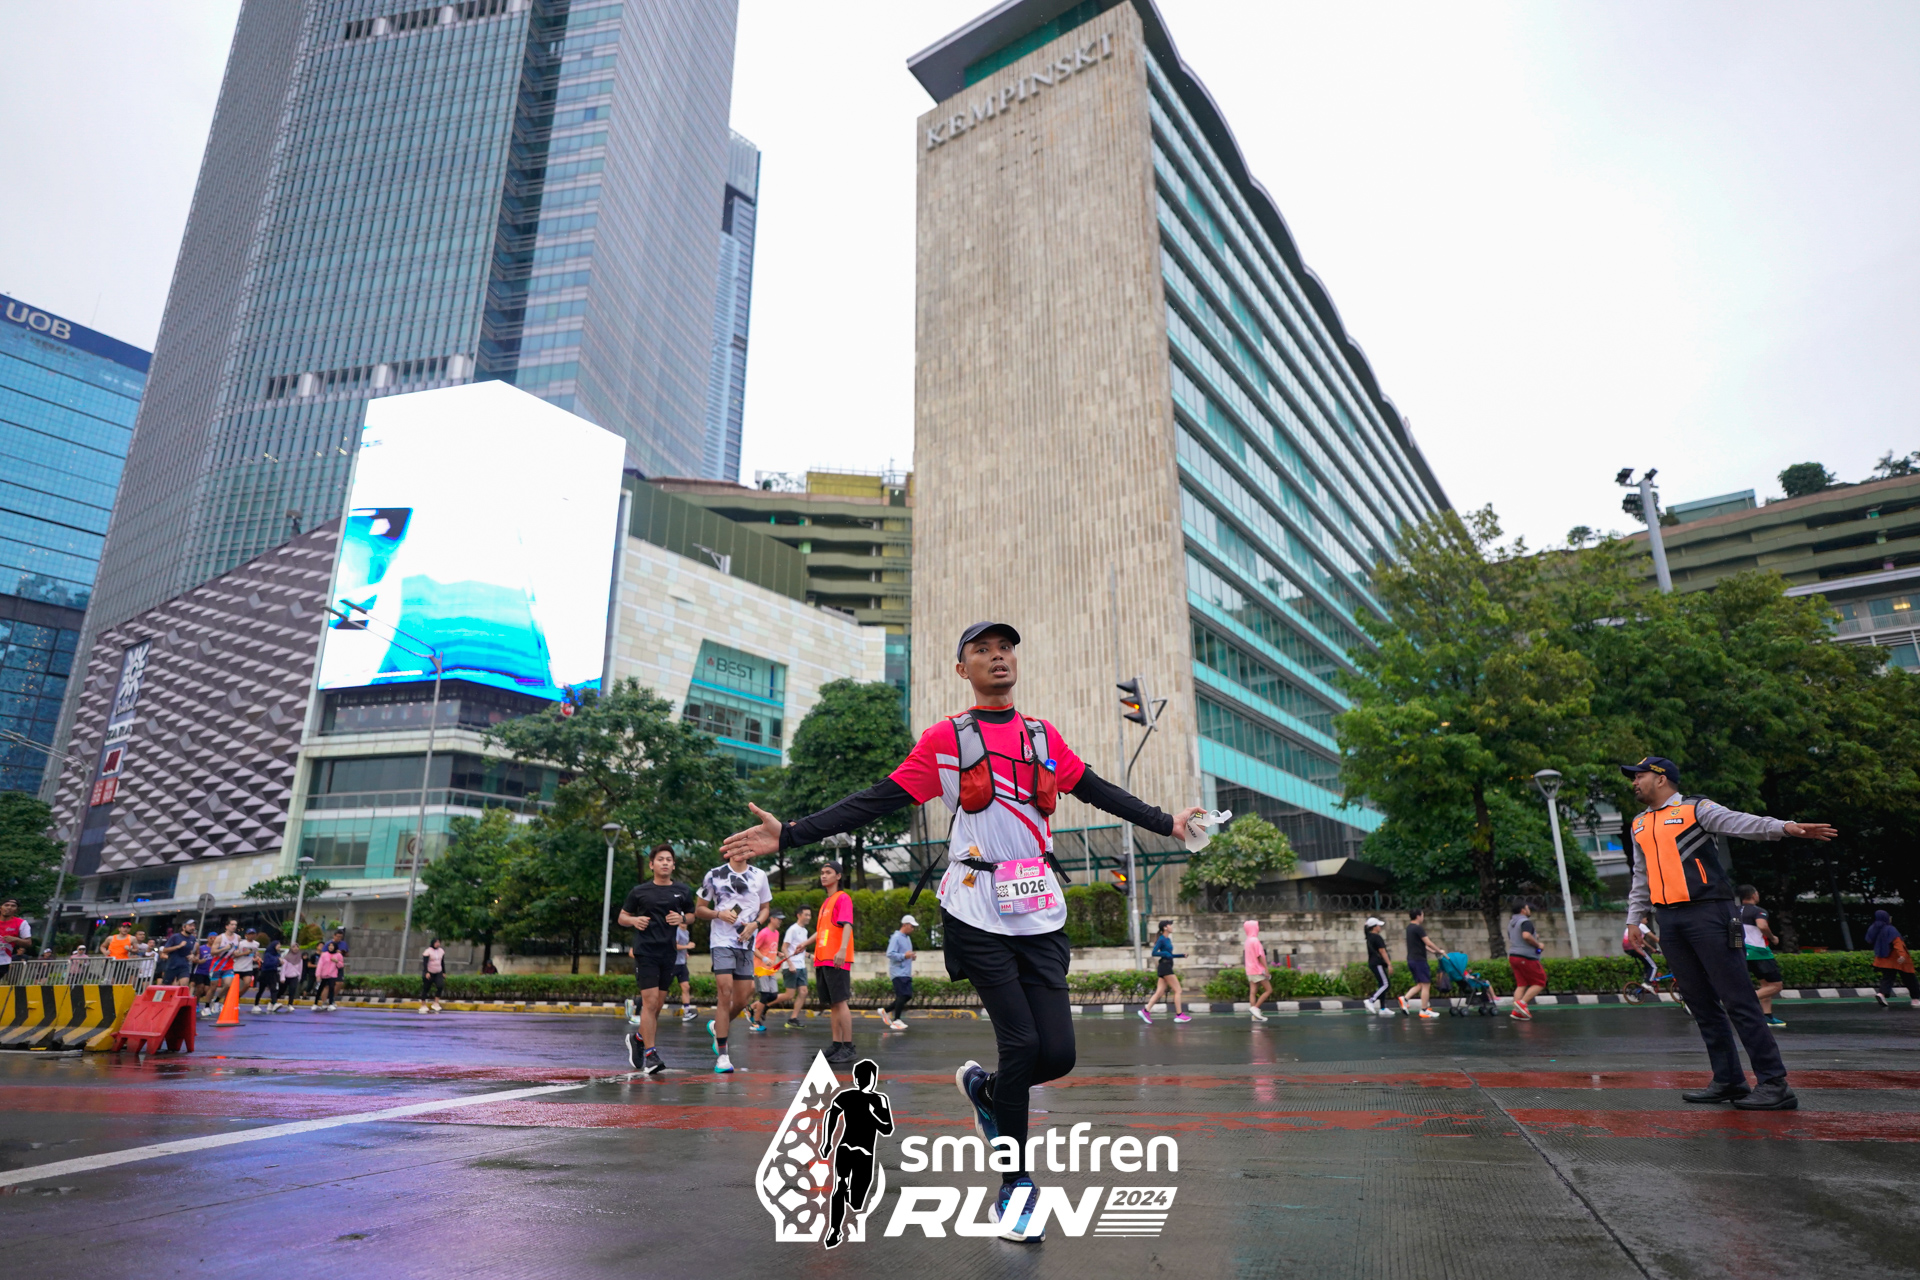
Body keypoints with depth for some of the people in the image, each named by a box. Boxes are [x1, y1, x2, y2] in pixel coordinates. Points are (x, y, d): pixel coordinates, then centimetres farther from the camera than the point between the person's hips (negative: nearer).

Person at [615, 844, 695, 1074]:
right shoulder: (639, 891, 3)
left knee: (658, 1004, 9)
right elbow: (622, 917, 11)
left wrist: (682, 919, -3)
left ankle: (638, 1038, 35)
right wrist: (634, 921, -11)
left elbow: (692, 914, 19)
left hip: (668, 952, 3)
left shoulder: (682, 891, 8)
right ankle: (650, 1054, -4)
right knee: (650, 1001, -11)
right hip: (645, 951, -3)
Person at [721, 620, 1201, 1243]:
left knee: (1057, 1053, -4)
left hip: (1041, 915, 4)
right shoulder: (944, 739, 1)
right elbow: (877, 801, -2)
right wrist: (790, 835, -9)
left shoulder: (1045, 738, 12)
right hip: (977, 913, -4)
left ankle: (983, 1087, 30)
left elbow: (1098, 791, 22)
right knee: (1022, 1041, -9)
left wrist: (1166, 823, 26)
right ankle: (1016, 1186, 15)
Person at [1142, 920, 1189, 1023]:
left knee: (1159, 992, 4)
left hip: (1167, 967, 9)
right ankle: (1179, 1015, 0)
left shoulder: (1168, 939, 17)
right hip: (1165, 967, -9)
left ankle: (1145, 1010, 1)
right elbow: (1153, 953, -15)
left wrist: (1182, 955, 14)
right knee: (1177, 990, -4)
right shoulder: (1161, 939, -10)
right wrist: (1165, 954, -19)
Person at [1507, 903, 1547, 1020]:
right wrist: (1537, 944, -14)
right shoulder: (1525, 922, -12)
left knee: (1521, 984, 8)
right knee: (1540, 983, 1)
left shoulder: (1511, 923, 19)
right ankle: (1522, 1002, -12)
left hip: (1513, 956, 8)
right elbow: (1526, 935, -30)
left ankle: (1516, 1011, -1)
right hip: (1526, 957, -8)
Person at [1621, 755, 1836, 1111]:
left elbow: (1740, 823, -19)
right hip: (1668, 921, 7)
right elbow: (1641, 879, 25)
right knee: (1701, 1004, 8)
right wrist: (1634, 919, 21)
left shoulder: (1696, 809, 0)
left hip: (1707, 913, -6)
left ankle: (1775, 1084, -2)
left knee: (1737, 999, -7)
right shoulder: (1640, 825, 19)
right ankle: (1728, 1081, 14)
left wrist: (1784, 827, -37)